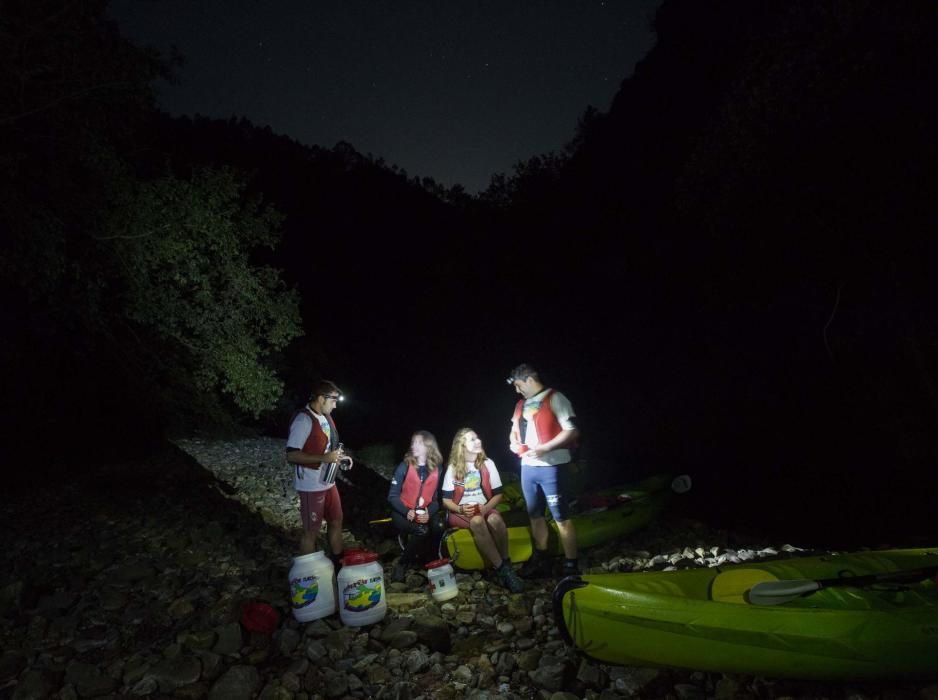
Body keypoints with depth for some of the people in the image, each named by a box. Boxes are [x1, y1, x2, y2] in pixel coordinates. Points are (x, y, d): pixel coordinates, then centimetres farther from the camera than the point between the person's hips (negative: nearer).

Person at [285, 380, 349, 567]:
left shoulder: (325, 417, 6)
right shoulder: (303, 419, -21)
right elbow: (292, 455, -24)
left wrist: (339, 456, 3)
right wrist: (325, 458, -27)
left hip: (328, 482, 9)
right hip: (311, 486, -9)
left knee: (336, 521, 20)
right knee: (312, 531, 6)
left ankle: (338, 564, 38)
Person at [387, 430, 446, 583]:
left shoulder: (436, 469, 3)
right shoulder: (404, 467, -5)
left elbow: (437, 498, 4)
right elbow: (392, 495, -5)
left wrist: (429, 513, -16)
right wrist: (407, 512, -20)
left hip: (425, 513, 3)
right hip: (403, 513, -2)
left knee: (438, 529, -29)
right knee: (422, 531, -32)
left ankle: (424, 560, -3)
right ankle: (402, 565, -9)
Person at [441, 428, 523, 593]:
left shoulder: (488, 464, 3)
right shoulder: (453, 468, -2)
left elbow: (498, 494, 3)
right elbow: (446, 500, -2)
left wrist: (486, 507, -17)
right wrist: (460, 509, -23)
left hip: (484, 508, 2)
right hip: (460, 512, -2)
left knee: (495, 519, -35)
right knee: (477, 521, -36)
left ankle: (506, 564, -19)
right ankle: (502, 569, -31)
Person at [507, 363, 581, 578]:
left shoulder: (555, 399, -9)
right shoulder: (521, 405, 14)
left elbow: (572, 431, -15)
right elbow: (515, 431, 26)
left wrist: (545, 448, -21)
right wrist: (514, 443, 3)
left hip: (552, 467, -8)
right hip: (528, 467, 8)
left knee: (561, 517, -3)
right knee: (535, 515, 16)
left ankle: (571, 566, 7)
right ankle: (541, 559, 30)